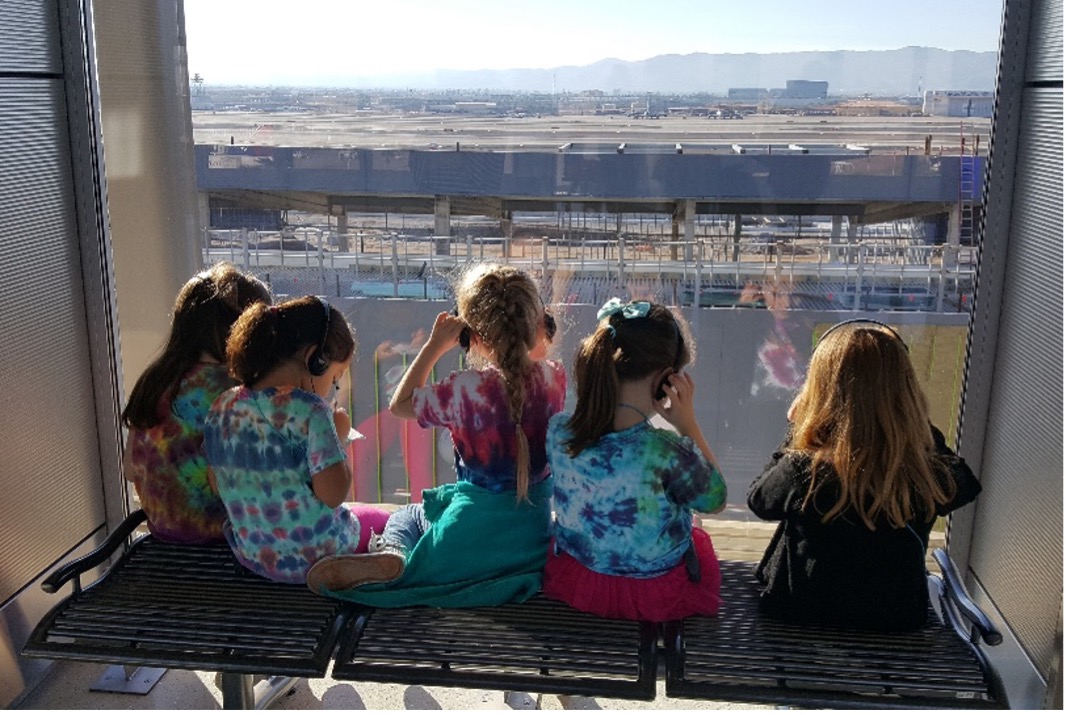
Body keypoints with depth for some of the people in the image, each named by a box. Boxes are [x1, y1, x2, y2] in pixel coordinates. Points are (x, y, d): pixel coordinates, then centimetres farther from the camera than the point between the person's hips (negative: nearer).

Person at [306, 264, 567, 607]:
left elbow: (399, 405, -2)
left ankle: (390, 555, -7)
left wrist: (435, 346, -2)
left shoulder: (465, 389, -20)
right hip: (536, 531, 5)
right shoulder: (554, 378, -10)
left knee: (405, 517, 26)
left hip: (475, 533, -4)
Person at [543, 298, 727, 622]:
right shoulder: (667, 452, -35)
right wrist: (688, 423, -16)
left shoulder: (558, 431, -21)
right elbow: (717, 500, -13)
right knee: (700, 536, 33)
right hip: (658, 596, -4)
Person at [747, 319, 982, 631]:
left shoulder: (802, 473, -33)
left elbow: (759, 499, -7)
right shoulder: (933, 478, -26)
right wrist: (923, 429, 3)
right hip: (896, 622, 2)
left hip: (802, 615, -2)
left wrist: (796, 430, -4)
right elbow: (965, 480, 1)